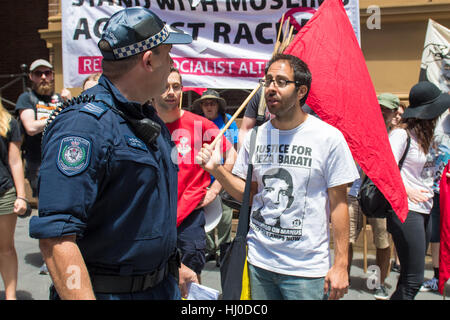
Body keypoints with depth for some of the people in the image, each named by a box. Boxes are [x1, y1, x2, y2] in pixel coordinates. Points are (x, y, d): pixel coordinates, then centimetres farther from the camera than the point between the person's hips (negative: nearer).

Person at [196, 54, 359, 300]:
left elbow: (338, 203, -6)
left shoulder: (329, 137, -8)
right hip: (258, 262, 4)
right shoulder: (255, 136, 3)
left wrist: (341, 265, -8)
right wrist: (217, 170, -6)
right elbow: (249, 194, 10)